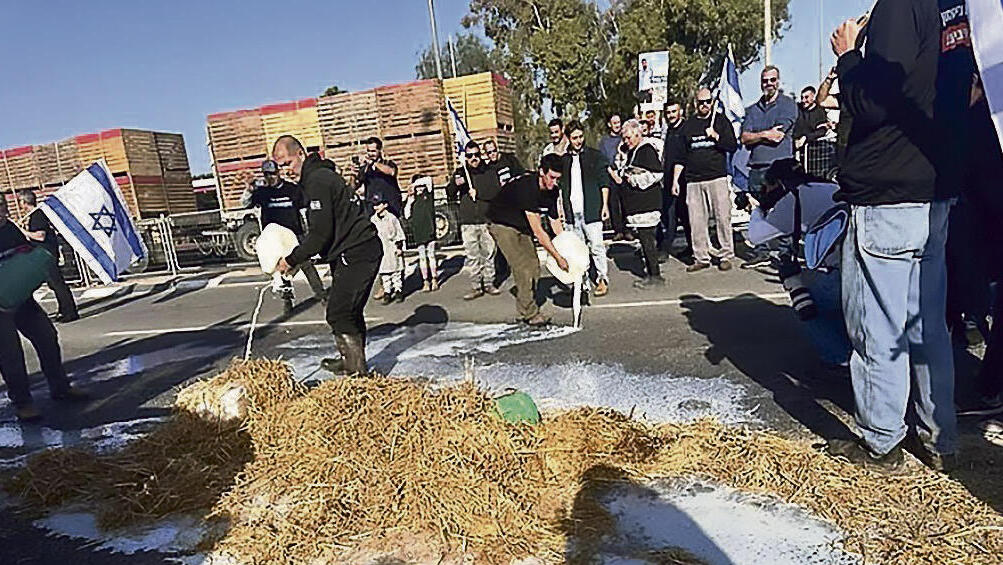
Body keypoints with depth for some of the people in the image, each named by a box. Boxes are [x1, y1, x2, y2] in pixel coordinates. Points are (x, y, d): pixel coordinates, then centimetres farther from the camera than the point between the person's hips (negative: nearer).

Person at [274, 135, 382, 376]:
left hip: (355, 254, -11)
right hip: (363, 249, 11)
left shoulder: (318, 180, -14)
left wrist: (292, 260, -10)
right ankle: (352, 362, 31)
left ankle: (356, 370, -2)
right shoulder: (320, 175, 19)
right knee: (350, 311, 18)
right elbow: (318, 229, 22)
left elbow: (321, 232, -19)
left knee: (339, 314, -9)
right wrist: (298, 255, 13)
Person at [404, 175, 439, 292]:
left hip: (429, 230, -1)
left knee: (431, 256, 3)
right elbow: (407, 215, 1)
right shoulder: (412, 198, 8)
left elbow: (429, 179, -8)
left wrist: (415, 183, -4)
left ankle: (434, 280, 9)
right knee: (422, 257, 4)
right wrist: (409, 202, -7)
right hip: (418, 232, 1)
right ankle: (425, 281, 8)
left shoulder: (428, 194, 6)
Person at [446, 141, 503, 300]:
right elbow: (450, 196, 8)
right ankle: (476, 287, 5)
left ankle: (489, 284, 15)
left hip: (487, 219, 0)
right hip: (468, 222, 0)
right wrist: (455, 184, -12)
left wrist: (478, 193, -12)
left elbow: (497, 192, -4)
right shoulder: (460, 173, 10)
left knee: (488, 253, 4)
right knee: (471, 256, 0)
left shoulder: (490, 172, 7)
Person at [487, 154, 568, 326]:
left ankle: (524, 310, 14)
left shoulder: (551, 190, -9)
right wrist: (558, 257, -29)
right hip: (502, 225, -8)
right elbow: (538, 231, -33)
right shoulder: (527, 187, -34)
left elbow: (555, 222, 3)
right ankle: (530, 314, -6)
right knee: (523, 268, -16)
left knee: (534, 266, 3)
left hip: (521, 226, 8)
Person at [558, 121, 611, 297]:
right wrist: (564, 209, 13)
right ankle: (583, 281, 15)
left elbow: (604, 182, 4)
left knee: (596, 246, -6)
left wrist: (605, 205, -3)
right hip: (572, 212, 3)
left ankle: (603, 279, 5)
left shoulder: (595, 156, 4)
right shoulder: (564, 160, 13)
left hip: (591, 210, -3)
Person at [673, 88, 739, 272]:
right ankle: (701, 258, 8)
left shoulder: (721, 121, 10)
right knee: (697, 221, 1)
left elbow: (733, 147, 3)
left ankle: (726, 255, 6)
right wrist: (675, 180, 10)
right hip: (693, 181, 2)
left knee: (723, 218, -4)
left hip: (718, 178, -2)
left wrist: (716, 136, -11)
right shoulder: (687, 126, 15)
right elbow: (680, 156, 16)